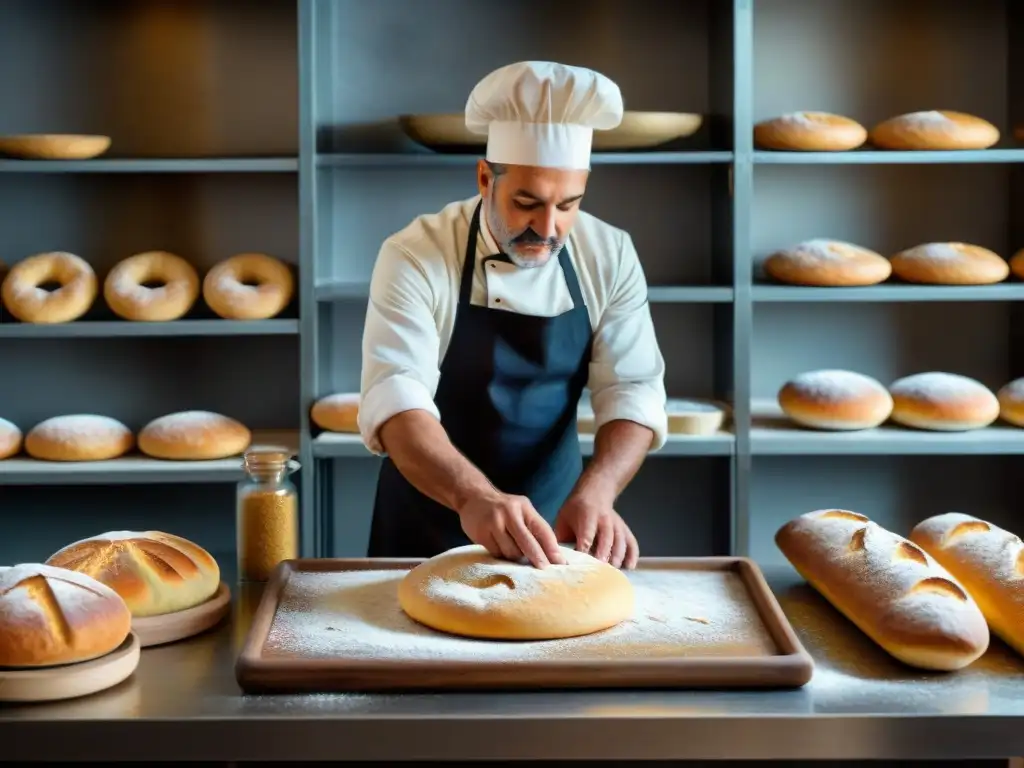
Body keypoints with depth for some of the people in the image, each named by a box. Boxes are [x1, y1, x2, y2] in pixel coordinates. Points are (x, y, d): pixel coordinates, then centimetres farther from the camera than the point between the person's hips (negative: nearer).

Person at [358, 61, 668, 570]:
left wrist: (593, 493, -30)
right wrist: (473, 496, -45)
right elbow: (395, 402, -27)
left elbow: (633, 392, -11)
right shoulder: (415, 257, -16)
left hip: (551, 523, 2)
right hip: (430, 525, -2)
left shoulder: (610, 257, -6)